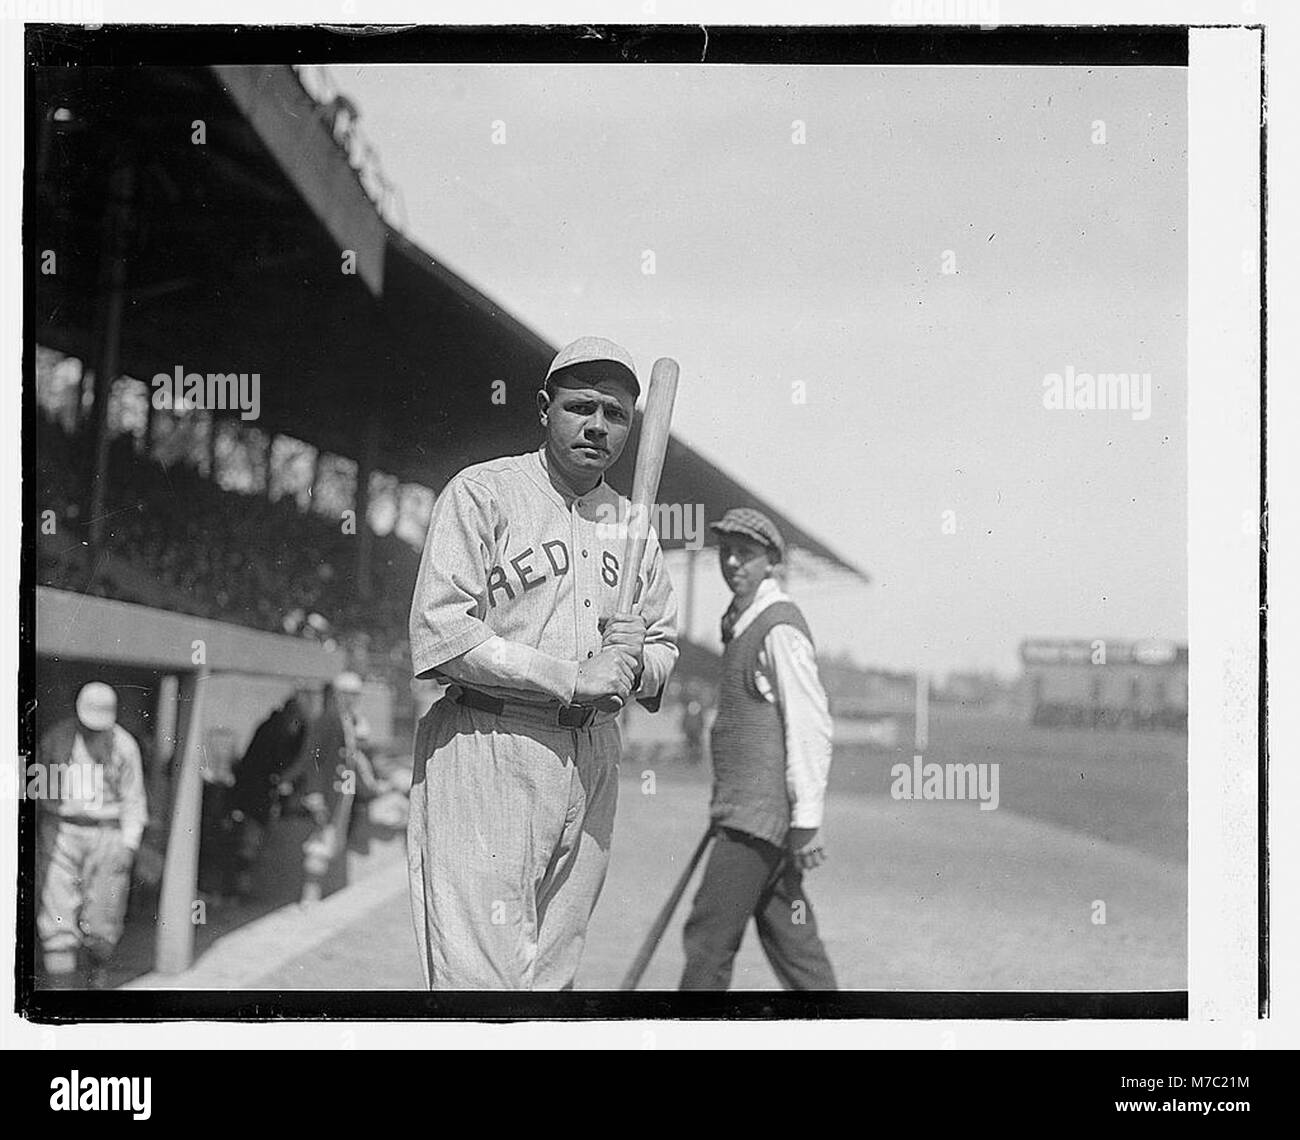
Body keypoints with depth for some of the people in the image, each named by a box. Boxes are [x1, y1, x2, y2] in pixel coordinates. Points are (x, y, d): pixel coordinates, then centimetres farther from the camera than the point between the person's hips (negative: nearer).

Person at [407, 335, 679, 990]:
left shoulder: (632, 523, 17)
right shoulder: (481, 494, -3)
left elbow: (666, 644, 23)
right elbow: (440, 636, -13)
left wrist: (634, 665, -2)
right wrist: (572, 677, -15)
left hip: (592, 757, 7)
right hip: (487, 753, -6)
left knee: (553, 973, 10)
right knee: (484, 979, -12)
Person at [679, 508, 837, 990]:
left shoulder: (780, 629, -13)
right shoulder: (738, 623, 16)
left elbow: (811, 728, -17)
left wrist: (806, 822, -19)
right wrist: (723, 804, 25)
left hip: (765, 811, -9)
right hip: (743, 810, 9)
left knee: (709, 936, -7)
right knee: (789, 938, 11)